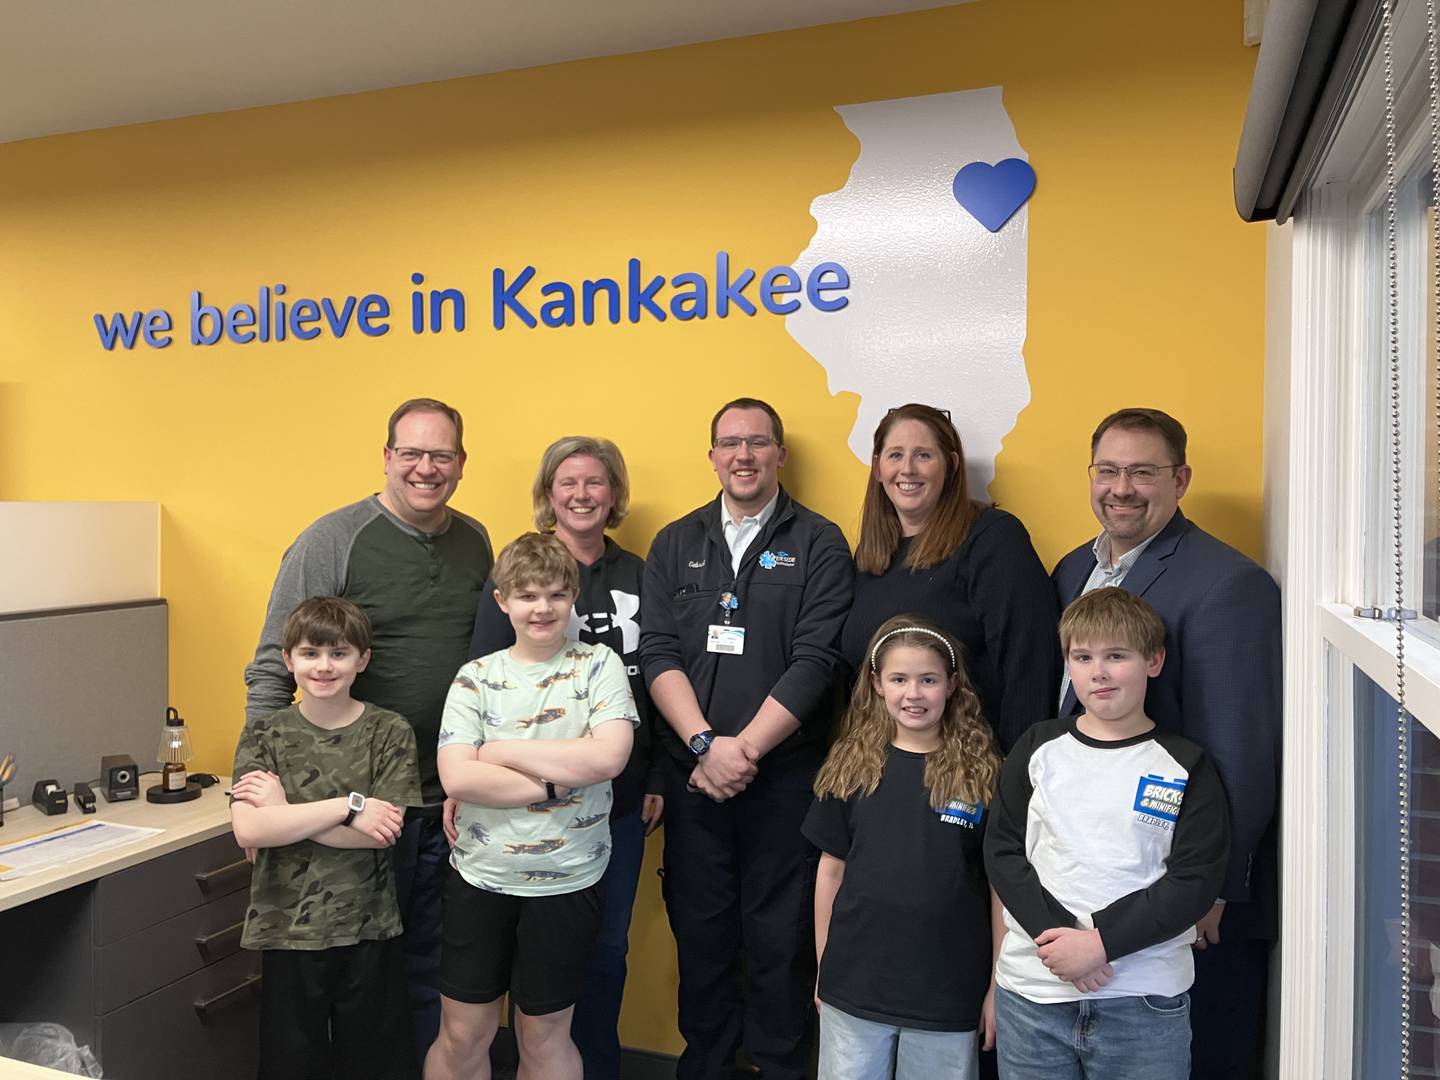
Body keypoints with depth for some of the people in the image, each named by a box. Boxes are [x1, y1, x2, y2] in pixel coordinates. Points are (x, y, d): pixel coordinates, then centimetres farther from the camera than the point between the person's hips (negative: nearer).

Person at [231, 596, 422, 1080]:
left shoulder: (389, 732, -5)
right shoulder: (263, 735, -2)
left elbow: (382, 833, -15)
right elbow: (247, 831, -16)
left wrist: (283, 810, -15)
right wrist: (347, 805, -21)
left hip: (369, 930, -1)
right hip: (288, 931, 1)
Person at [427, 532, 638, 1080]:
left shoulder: (598, 665, -4)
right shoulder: (476, 677, -1)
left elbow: (608, 756, -19)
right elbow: (457, 776, -13)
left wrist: (503, 752, -14)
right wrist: (553, 785, -19)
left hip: (567, 881, -1)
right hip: (479, 876, 1)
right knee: (462, 1034, 12)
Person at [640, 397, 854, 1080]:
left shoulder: (819, 545, 0)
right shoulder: (676, 544, 9)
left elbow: (816, 661, -9)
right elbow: (657, 652, 0)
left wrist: (745, 748, -14)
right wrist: (706, 744, -13)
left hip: (785, 779, -2)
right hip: (693, 778, 3)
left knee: (780, 940, 7)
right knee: (699, 934, 12)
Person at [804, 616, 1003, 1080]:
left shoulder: (982, 771, -6)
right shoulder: (851, 765, -1)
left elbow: (1001, 883, -2)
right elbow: (831, 870, 5)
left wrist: (998, 986, -1)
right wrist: (823, 970, 8)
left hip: (950, 994, -1)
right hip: (853, 987, 2)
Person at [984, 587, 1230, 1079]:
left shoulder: (1185, 766, 0)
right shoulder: (1038, 748, 4)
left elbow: (1195, 880, -6)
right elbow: (1002, 851, 1)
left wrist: (1101, 942, -14)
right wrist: (1054, 932, -13)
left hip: (1145, 1001, -1)